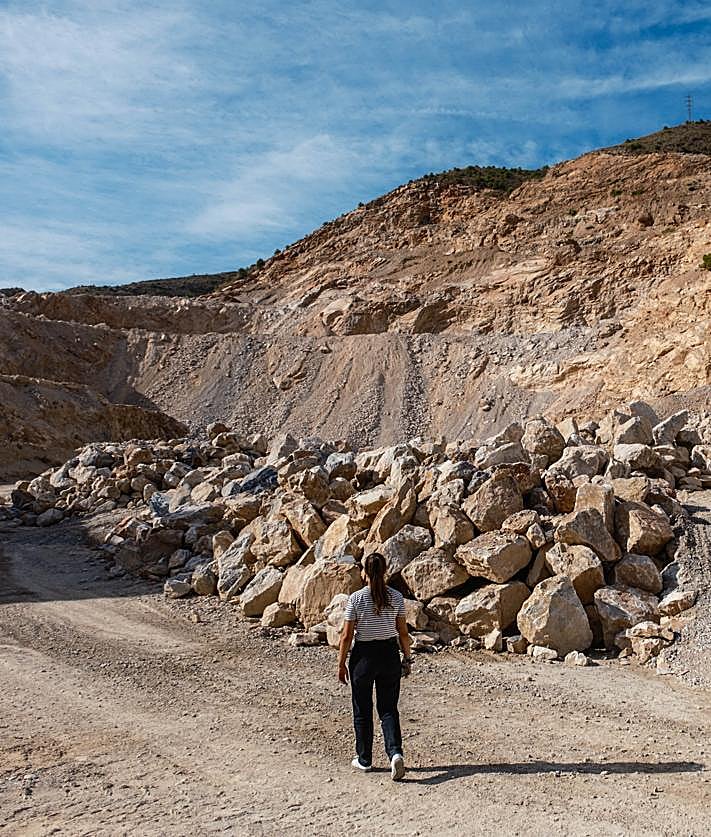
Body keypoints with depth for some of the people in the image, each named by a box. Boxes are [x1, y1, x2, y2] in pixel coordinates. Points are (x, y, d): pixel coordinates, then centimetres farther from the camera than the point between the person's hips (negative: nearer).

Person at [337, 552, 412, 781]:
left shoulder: (356, 598, -11)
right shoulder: (396, 597, -3)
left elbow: (346, 636, -8)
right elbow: (403, 633, 1)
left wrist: (341, 664, 1)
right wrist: (407, 659, 11)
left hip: (364, 655, -2)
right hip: (389, 654, 2)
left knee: (362, 711, 14)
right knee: (388, 709, 10)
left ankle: (364, 759, 24)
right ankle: (396, 753, -9)